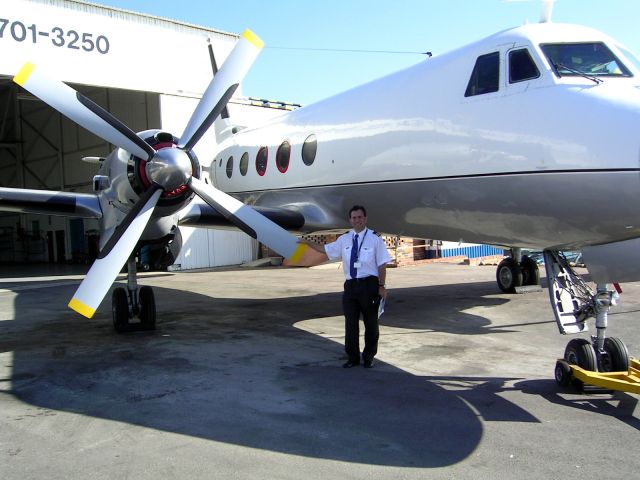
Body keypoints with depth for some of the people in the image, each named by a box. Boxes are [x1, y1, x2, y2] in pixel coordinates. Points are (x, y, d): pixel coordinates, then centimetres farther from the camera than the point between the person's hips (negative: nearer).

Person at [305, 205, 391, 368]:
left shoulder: (374, 238, -4)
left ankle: (368, 357, 24)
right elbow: (326, 249, 19)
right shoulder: (344, 239, 7)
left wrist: (381, 286, -9)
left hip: (369, 285, -3)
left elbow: (382, 264, -5)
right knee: (350, 322, 8)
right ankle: (353, 357, 23)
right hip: (350, 286, 3)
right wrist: (308, 243, 16)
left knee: (371, 323, 7)